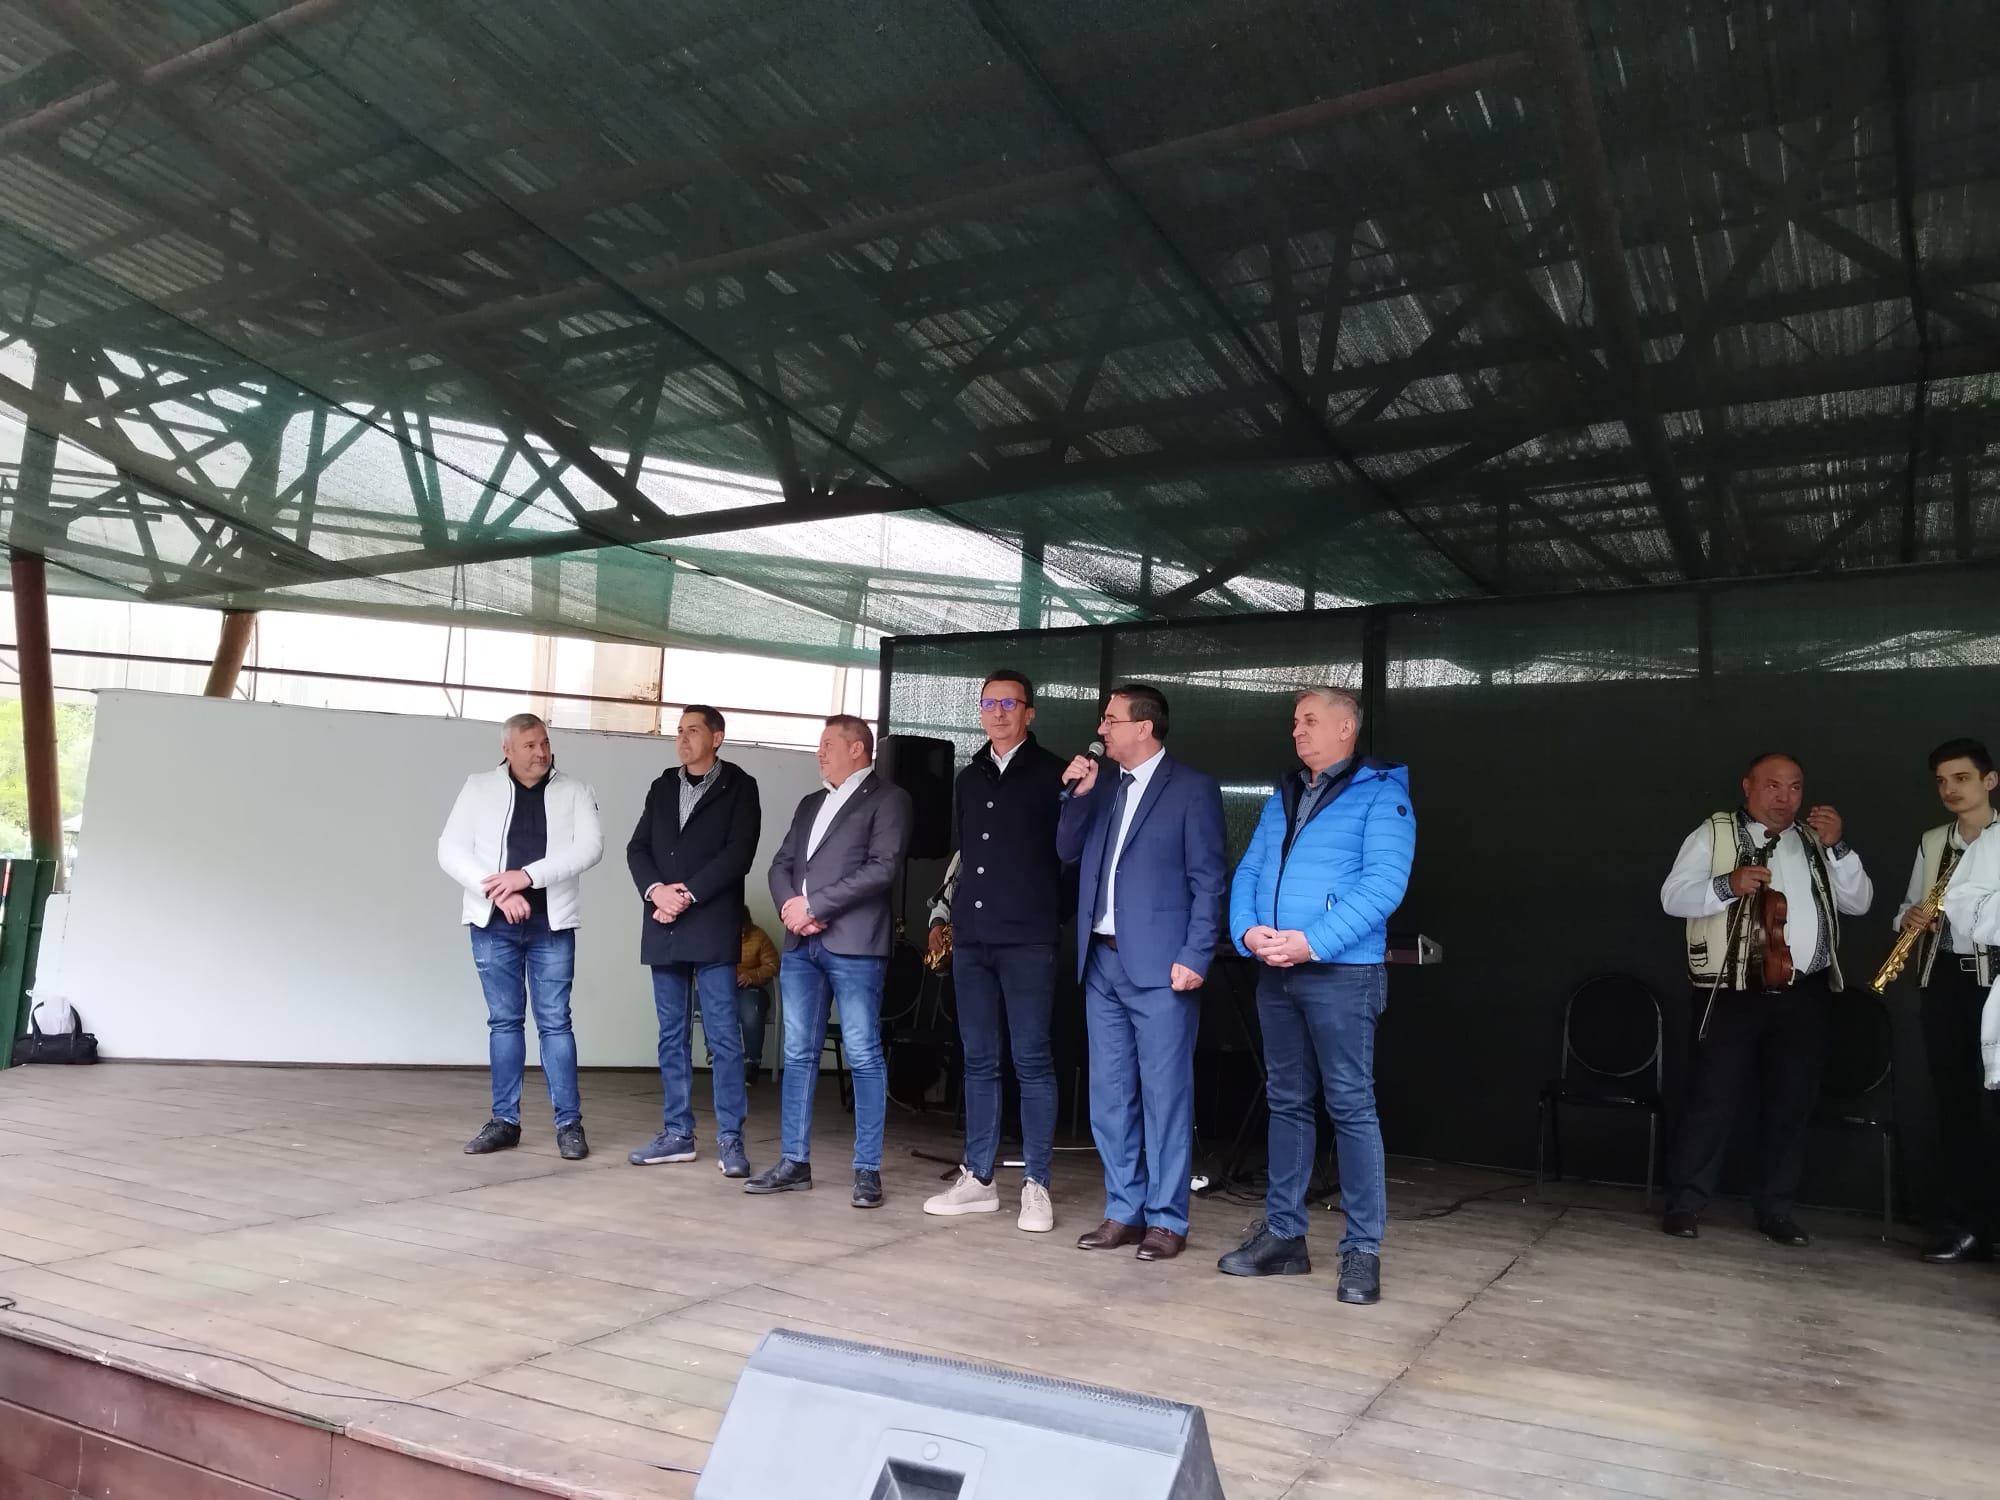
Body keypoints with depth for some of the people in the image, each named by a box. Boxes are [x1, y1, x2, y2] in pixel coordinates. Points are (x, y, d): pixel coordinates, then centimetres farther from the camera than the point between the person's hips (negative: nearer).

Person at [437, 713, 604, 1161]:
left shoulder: (574, 792, 4)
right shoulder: (479, 788, 5)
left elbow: (590, 846, -10)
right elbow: (450, 850, -2)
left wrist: (528, 875, -20)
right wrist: (498, 891, -16)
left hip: (551, 924, -1)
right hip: (493, 923, 1)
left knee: (555, 1021, 0)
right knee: (504, 1020, 8)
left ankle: (569, 1123, 5)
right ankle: (505, 1120, 16)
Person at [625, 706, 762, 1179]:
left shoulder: (739, 786, 0)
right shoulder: (662, 787, 16)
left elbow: (738, 853, -10)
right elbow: (637, 848, 9)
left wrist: (687, 893, -14)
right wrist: (655, 890, -10)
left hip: (713, 926, -5)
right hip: (664, 927, 5)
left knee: (723, 1035, -5)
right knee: (672, 1035, 10)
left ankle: (730, 1138, 0)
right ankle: (677, 1133, 17)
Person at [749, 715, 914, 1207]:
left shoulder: (888, 798, 0)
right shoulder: (810, 803, 22)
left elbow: (882, 868, -12)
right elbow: (781, 863, 16)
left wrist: (814, 904, -13)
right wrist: (789, 906, -5)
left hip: (854, 944, -7)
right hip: (800, 944, 7)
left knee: (863, 1056, -4)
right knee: (798, 1054, 9)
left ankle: (867, 1170, 2)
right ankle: (795, 1162, 17)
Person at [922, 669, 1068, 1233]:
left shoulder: (1052, 774, -1)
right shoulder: (968, 780, 16)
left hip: (1028, 938, -6)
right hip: (971, 936, 6)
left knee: (1032, 1061, -2)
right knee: (978, 1060, 10)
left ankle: (1036, 1186, 5)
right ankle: (978, 1179, 17)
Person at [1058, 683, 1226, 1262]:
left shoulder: (1192, 788, -4)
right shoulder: (1102, 785, 14)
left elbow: (1209, 880, -7)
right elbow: (1068, 852, 14)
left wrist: (1194, 958, -14)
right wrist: (1079, 796, 0)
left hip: (1159, 965, -6)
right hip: (1102, 960, 7)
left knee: (1164, 1095, 0)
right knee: (1109, 1096, 11)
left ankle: (1166, 1220, 10)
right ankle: (1123, 1212, 21)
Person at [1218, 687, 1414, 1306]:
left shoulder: (1380, 795, -4)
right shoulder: (1281, 798, 17)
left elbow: (1383, 883, -15)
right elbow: (1248, 872, 13)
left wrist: (1313, 942, -21)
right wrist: (1248, 931, -7)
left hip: (1341, 974, -6)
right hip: (1275, 974, 6)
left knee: (1351, 1106, -3)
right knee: (1288, 1103, 12)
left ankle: (1363, 1250, 6)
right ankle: (1283, 1235, 21)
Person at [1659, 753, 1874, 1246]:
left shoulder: (1814, 842, 16)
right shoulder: (1714, 834, 3)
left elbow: (1858, 902, 8)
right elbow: (1672, 897, -5)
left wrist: (1837, 846, -5)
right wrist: (1727, 885, -22)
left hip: (1804, 992, 4)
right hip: (1735, 988, -4)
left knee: (1793, 1101, 8)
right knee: (1713, 1096, -4)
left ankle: (1775, 1208, 19)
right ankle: (1685, 1203, 4)